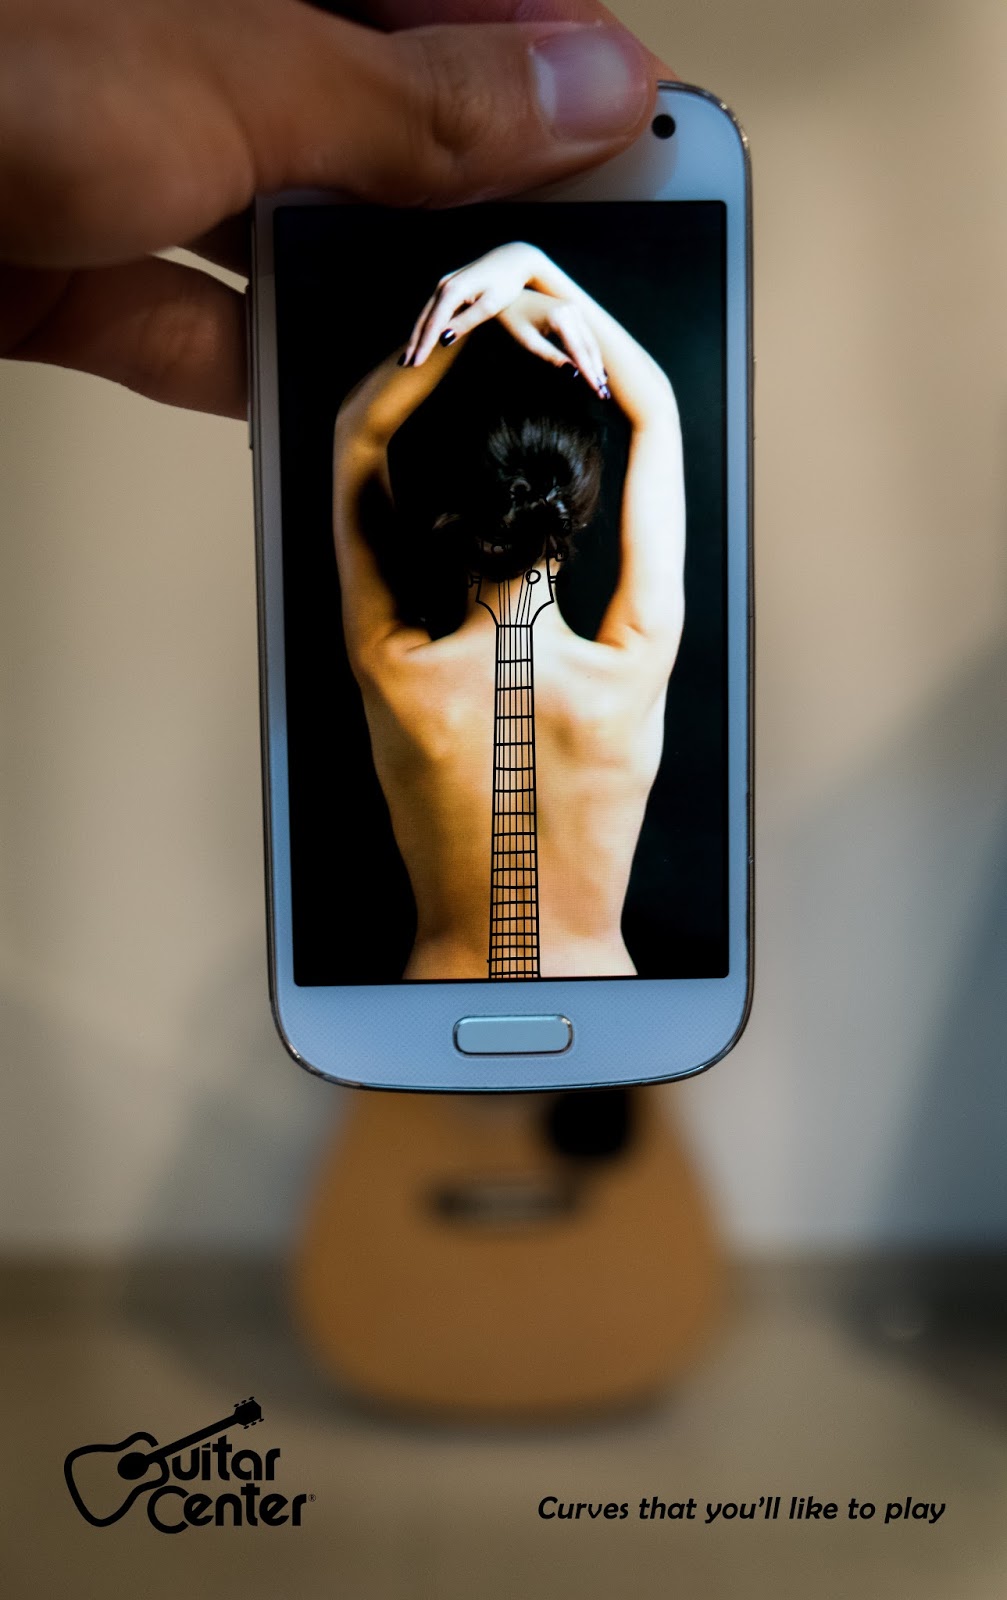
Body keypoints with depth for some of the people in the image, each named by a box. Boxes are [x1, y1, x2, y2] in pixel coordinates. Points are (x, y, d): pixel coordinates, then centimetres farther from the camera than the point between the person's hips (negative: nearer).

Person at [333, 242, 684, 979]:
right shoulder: (634, 672, -19)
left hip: (443, 966, 0)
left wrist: (501, 291, -17)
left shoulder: (394, 675, -19)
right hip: (599, 969, 0)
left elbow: (358, 433, -6)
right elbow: (656, 408, -9)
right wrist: (532, 269, -15)